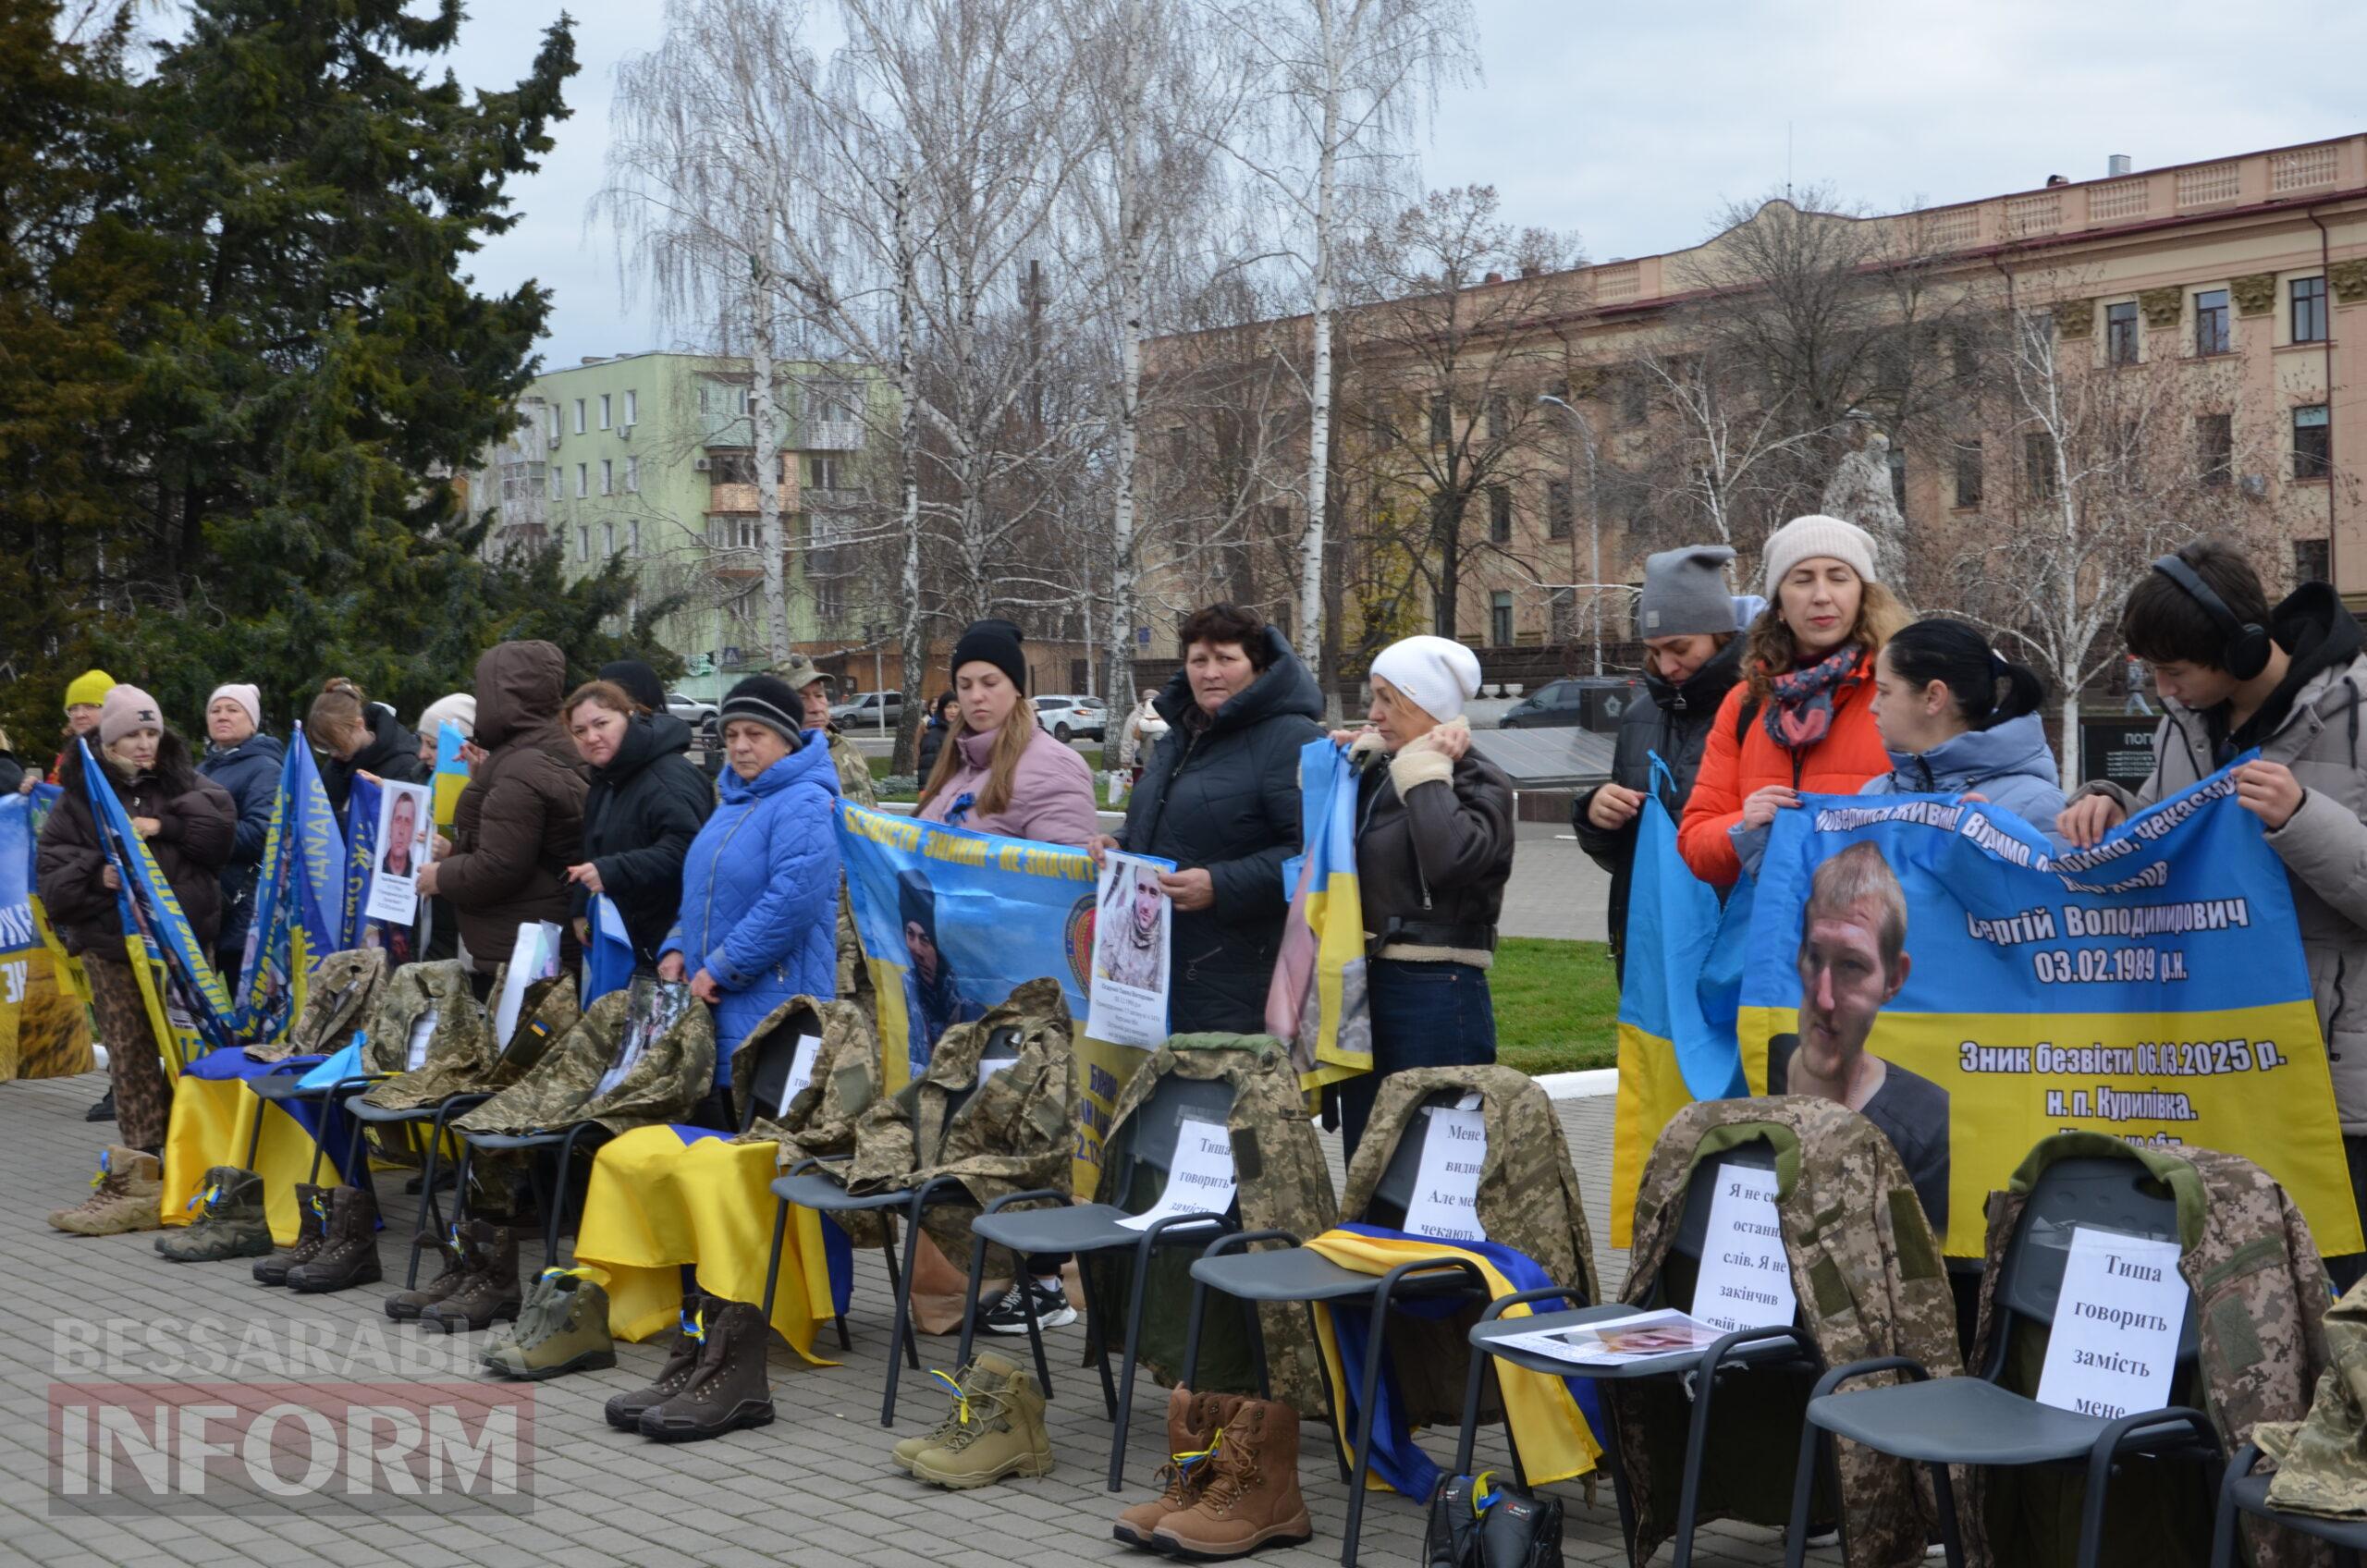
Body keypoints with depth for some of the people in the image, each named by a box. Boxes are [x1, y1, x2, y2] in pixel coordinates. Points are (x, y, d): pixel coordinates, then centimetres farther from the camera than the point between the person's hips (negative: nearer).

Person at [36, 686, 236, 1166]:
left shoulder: (183, 780, 7)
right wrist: (96, 876, -21)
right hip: (112, 945, -1)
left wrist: (164, 826, -16)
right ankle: (143, 1150, 6)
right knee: (130, 1049, 1)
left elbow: (222, 828, -8)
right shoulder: (80, 794, 2)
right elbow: (52, 872, -3)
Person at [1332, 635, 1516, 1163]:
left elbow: (1451, 857, -27)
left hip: (1437, 991, -7)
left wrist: (1426, 770, -15)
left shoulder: (1479, 782, -8)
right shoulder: (1377, 773, 12)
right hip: (1367, 985, 8)